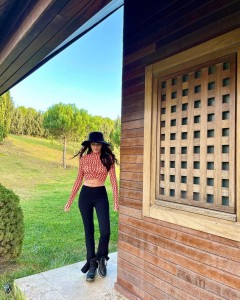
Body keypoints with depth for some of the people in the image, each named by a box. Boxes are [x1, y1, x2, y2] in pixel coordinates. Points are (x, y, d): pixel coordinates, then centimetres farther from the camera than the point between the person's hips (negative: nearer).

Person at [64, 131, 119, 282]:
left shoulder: (108, 159, -3)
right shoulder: (84, 158, 2)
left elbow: (114, 181, -4)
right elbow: (78, 180, 8)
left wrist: (116, 202, -11)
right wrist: (70, 201, 7)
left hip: (101, 195, -2)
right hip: (85, 195, 2)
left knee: (105, 231, -8)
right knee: (89, 231, 9)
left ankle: (101, 258, 22)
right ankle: (92, 264, 26)